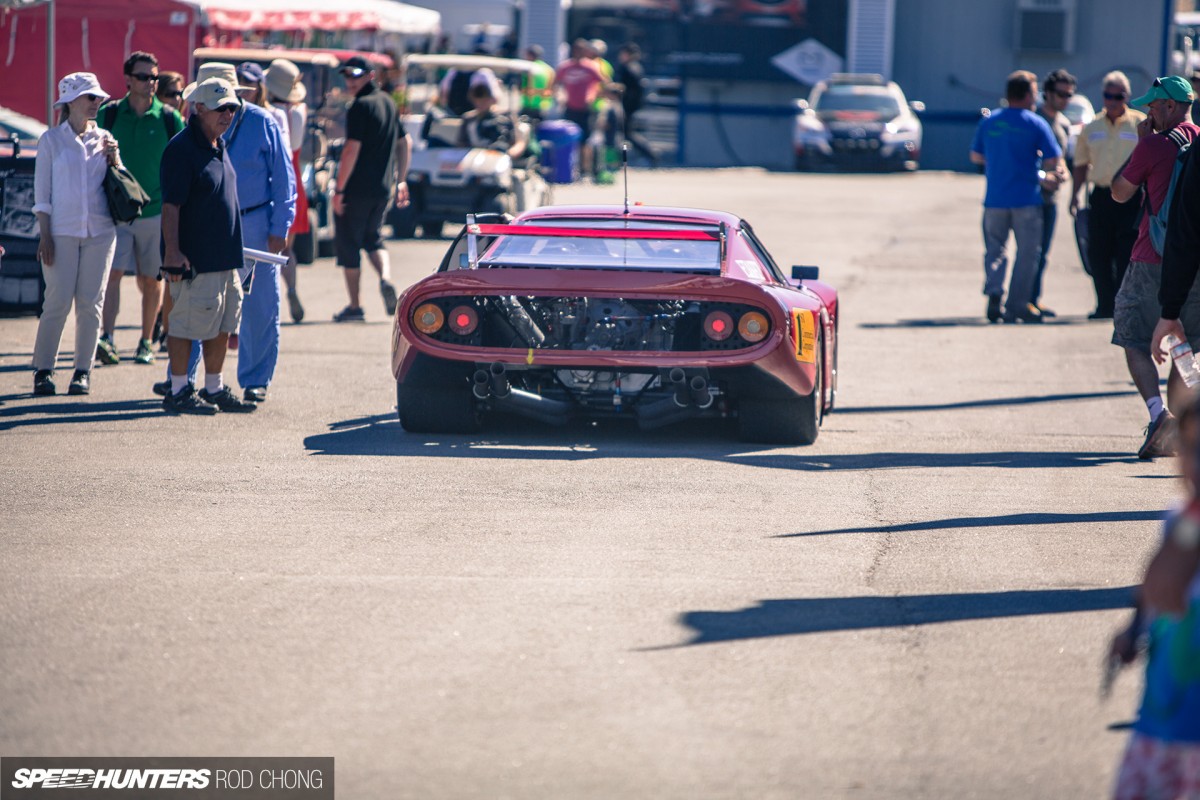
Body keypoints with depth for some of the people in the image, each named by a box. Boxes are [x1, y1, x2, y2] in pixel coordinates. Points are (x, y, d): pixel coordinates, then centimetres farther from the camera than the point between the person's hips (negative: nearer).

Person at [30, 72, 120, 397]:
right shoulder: (52, 139, 3)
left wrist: (114, 159, -2)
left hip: (99, 232, 3)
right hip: (62, 231, -3)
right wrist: (45, 235, -5)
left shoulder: (104, 139, 10)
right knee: (58, 302, -7)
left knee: (90, 304, 1)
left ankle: (83, 371, 8)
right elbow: (41, 193, 2)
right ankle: (43, 370, 1)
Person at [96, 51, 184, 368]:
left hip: (156, 210, 0)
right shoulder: (108, 115, 2)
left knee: (151, 280, 7)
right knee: (113, 272, -13)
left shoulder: (169, 119, 1)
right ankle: (106, 338, -20)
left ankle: (147, 342, 18)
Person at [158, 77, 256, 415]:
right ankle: (179, 392, 4)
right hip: (193, 259, -9)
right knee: (185, 325, -2)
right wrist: (172, 252, -23)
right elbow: (171, 205, -17)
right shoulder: (181, 149, -13)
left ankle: (215, 389, 21)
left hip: (224, 257, 9)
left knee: (222, 328, 12)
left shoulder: (220, 147, 15)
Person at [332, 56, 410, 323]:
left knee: (347, 243, 3)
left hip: (356, 188, -8)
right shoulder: (388, 103, 11)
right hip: (382, 188, 8)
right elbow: (405, 143, 19)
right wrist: (400, 180, 25)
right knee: (372, 237, 23)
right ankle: (385, 278, -5)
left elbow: (352, 149, -20)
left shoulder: (361, 106, -14)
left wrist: (339, 189, -17)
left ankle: (355, 306, 4)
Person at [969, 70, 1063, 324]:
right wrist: (1045, 177, 12)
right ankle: (1017, 305, 5)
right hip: (1026, 197, -3)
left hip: (995, 198, 3)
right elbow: (1053, 161, -8)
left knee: (994, 248, 13)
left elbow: (976, 156, 12)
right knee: (1026, 253, 6)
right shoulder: (1036, 124, -6)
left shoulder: (989, 122, 4)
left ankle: (993, 291, -10)